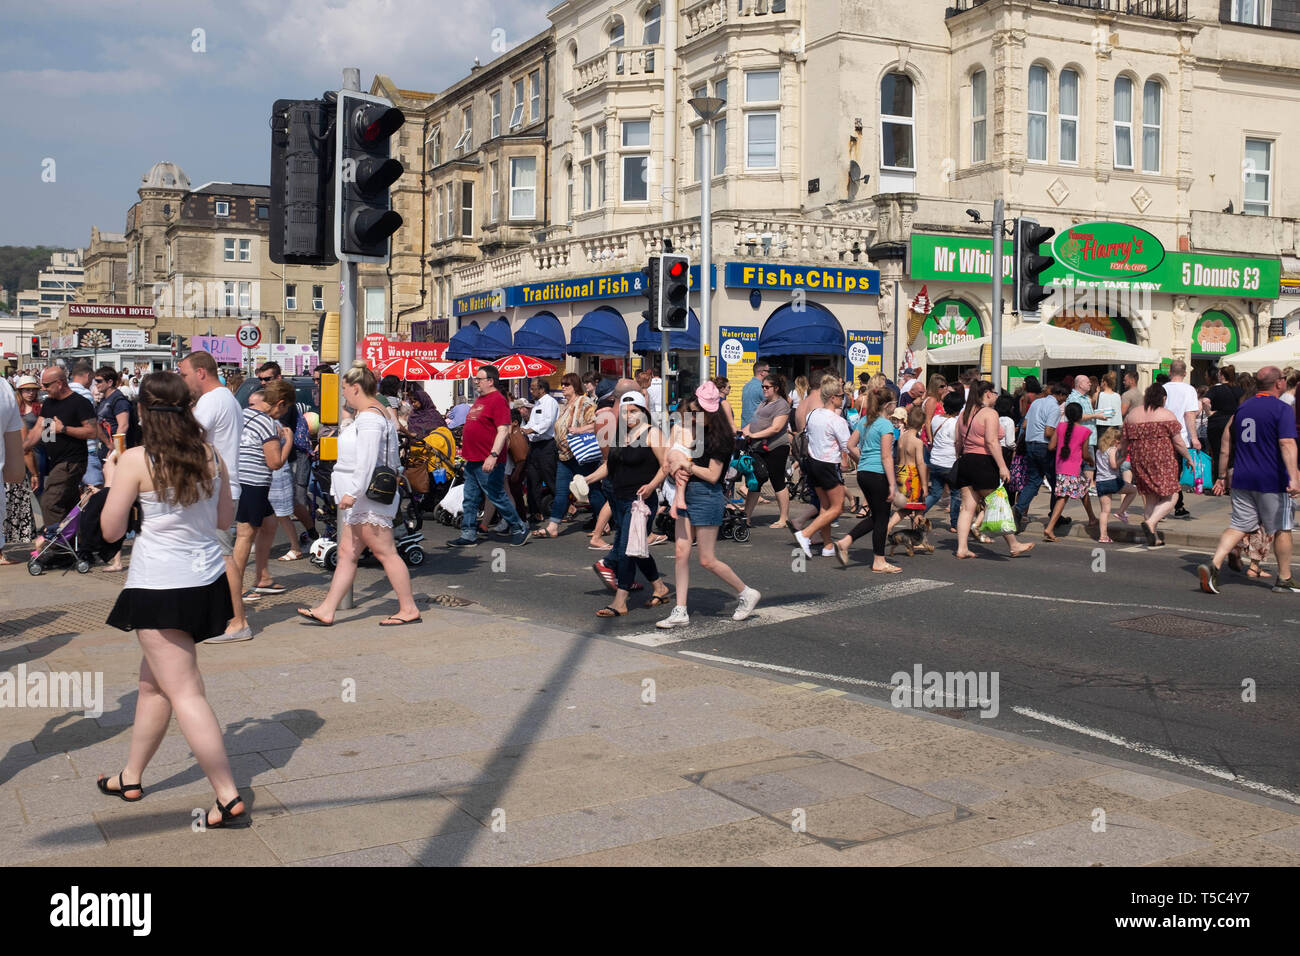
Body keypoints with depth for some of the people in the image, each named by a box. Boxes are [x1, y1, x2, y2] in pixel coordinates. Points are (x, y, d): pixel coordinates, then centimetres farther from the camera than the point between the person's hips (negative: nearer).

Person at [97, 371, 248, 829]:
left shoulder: (136, 461, -12)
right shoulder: (211, 456, 2)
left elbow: (111, 530, -5)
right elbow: (225, 518, 12)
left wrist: (111, 481, 9)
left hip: (160, 587, -6)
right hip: (207, 580, 7)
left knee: (185, 692, -4)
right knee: (153, 681, 22)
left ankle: (229, 799, -7)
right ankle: (131, 778, 36)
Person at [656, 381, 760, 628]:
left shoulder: (718, 438, -13)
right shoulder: (692, 431, 11)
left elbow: (712, 476, -15)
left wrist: (688, 465, -10)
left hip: (707, 497, -8)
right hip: (687, 494, 8)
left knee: (707, 560, -1)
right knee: (681, 553, 3)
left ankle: (747, 593, 18)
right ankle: (680, 612, 6)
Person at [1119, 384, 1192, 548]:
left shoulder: (1132, 414, 8)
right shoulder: (1167, 415, -4)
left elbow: (1123, 440, 13)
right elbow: (1178, 442, -6)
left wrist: (1122, 455, 31)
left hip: (1139, 460, 5)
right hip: (1162, 459, -5)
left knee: (1149, 497, 13)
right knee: (1170, 497, 2)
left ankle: (1154, 538, 16)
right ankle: (1151, 522, -20)